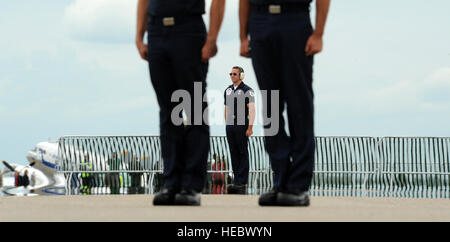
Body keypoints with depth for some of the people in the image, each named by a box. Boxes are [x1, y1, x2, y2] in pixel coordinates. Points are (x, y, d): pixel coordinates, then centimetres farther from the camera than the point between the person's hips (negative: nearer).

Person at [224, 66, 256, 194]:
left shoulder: (247, 90, -6)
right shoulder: (228, 90, 14)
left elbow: (251, 110, -11)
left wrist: (250, 127, -18)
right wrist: (227, 124, 14)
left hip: (242, 126, -6)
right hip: (230, 126, 6)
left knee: (243, 153, -4)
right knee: (234, 153, 7)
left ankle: (241, 182, -5)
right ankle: (237, 180, 11)